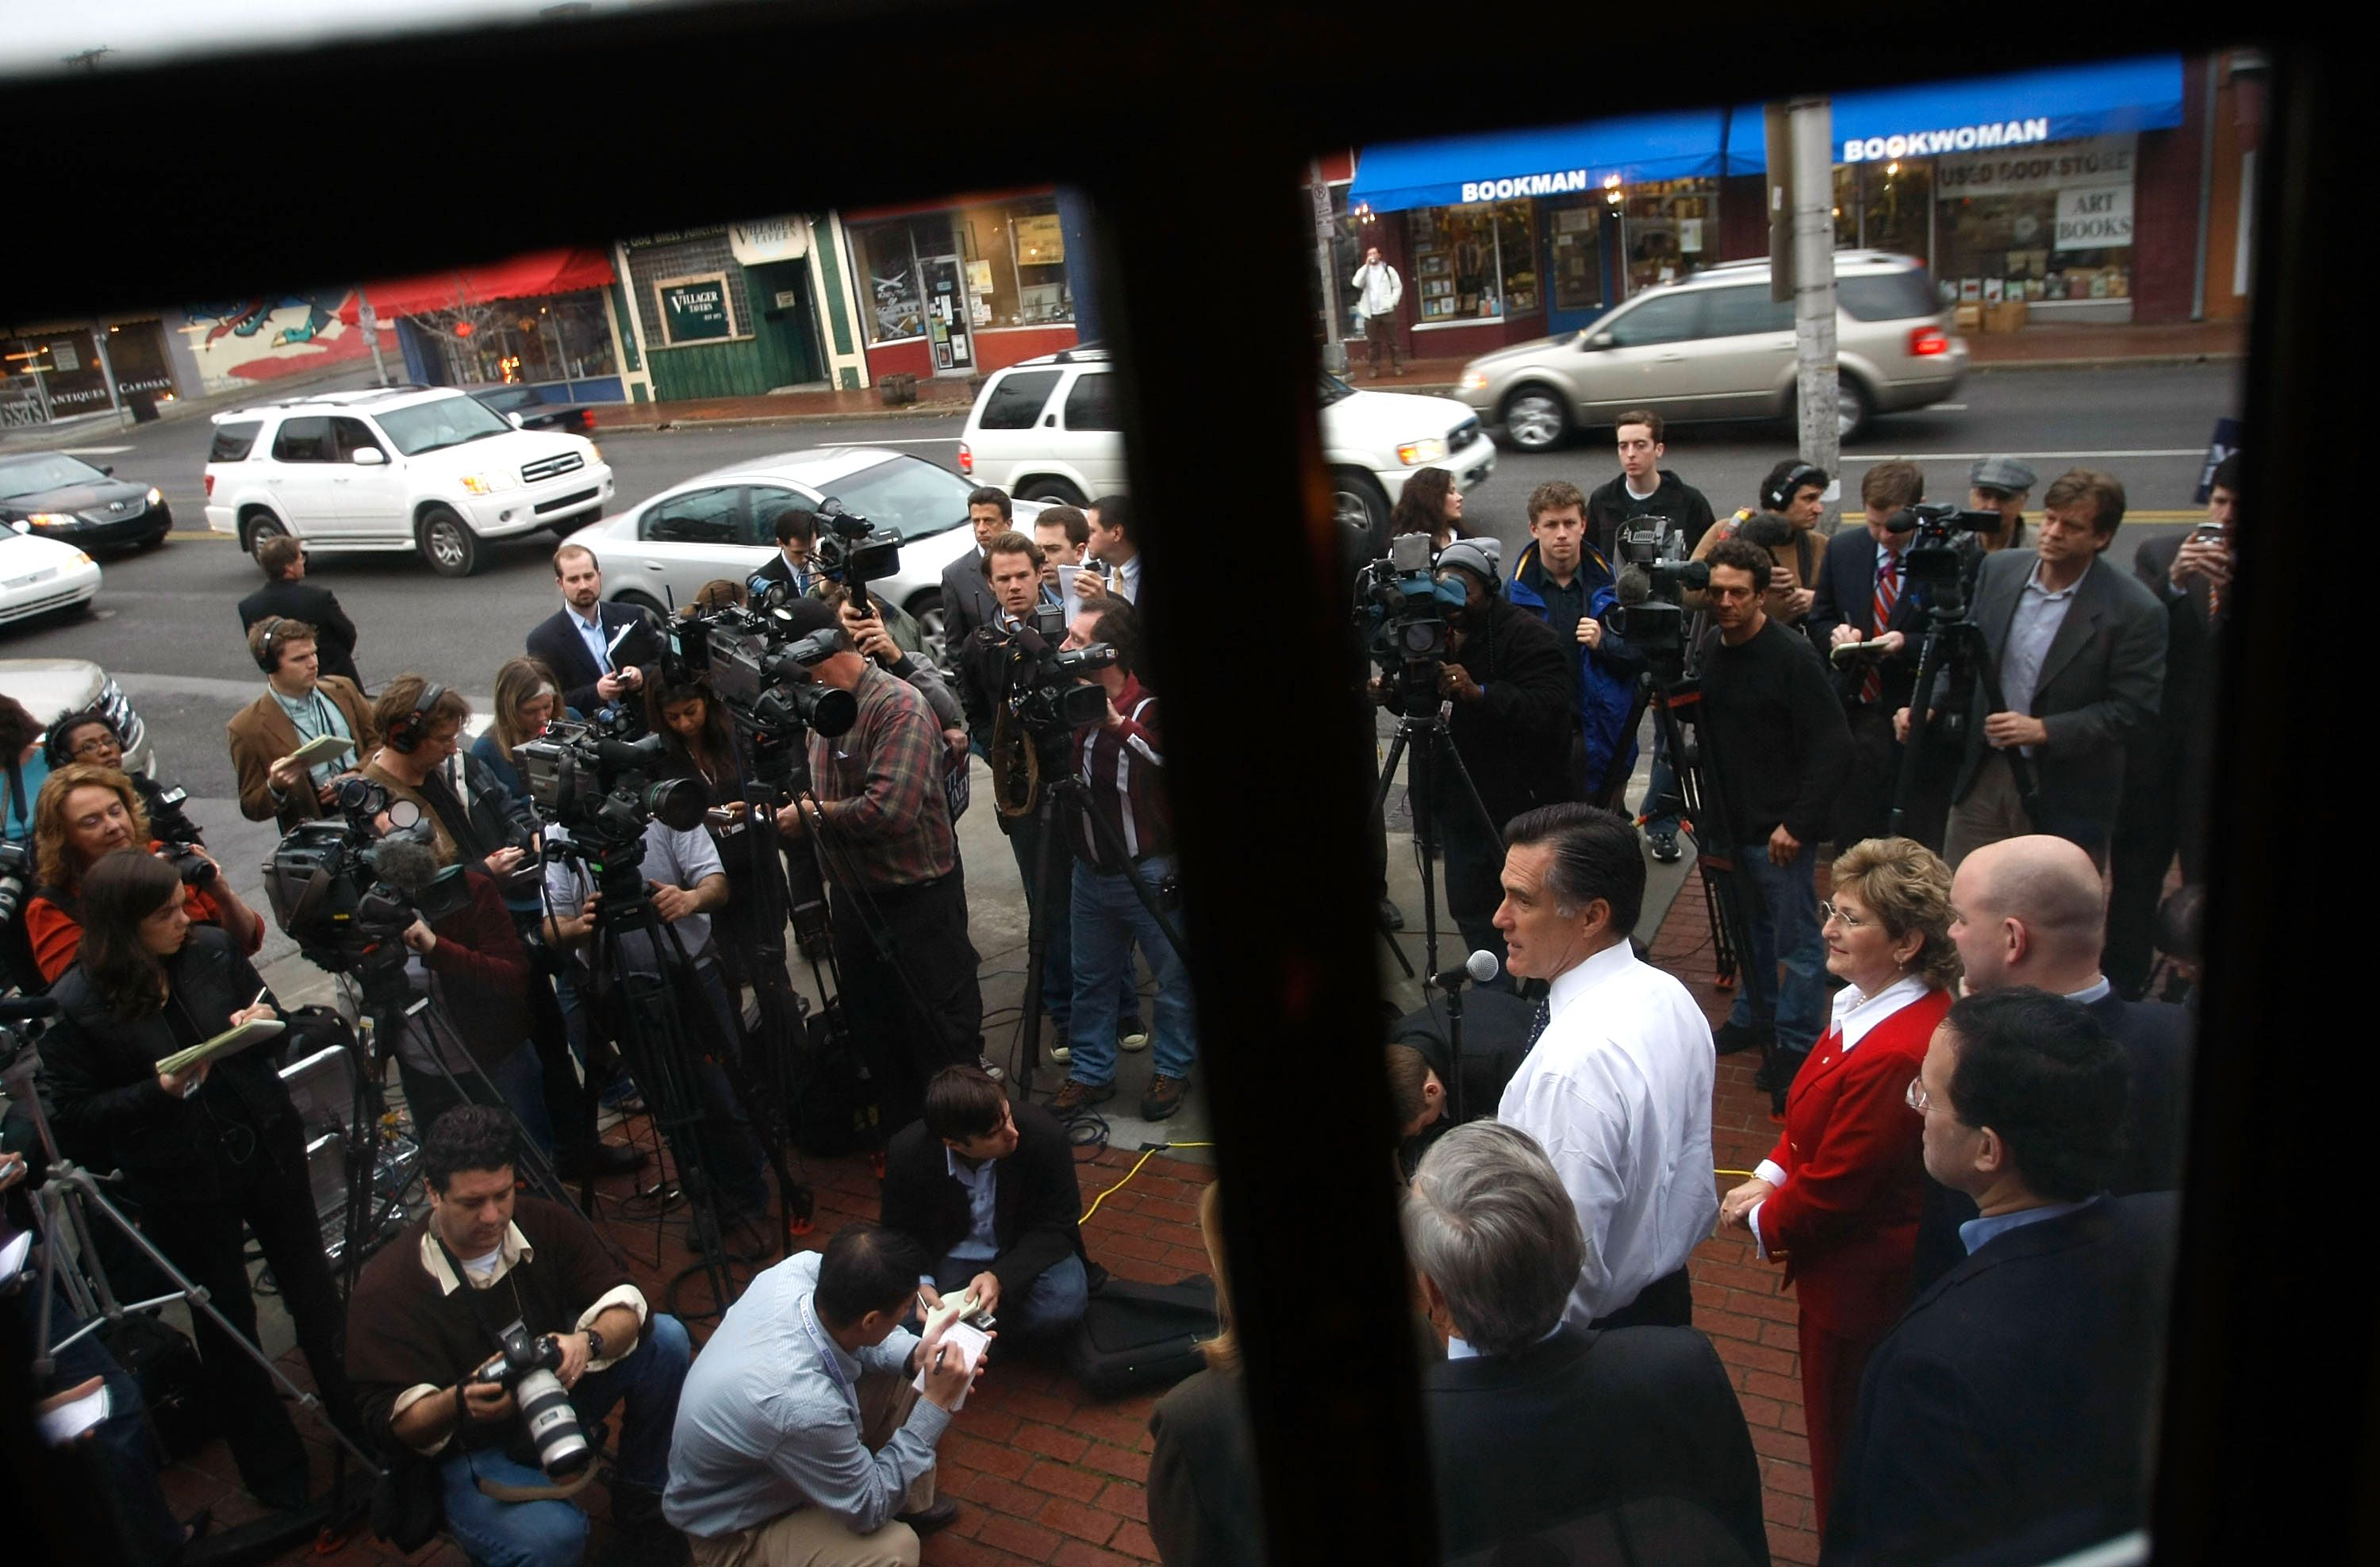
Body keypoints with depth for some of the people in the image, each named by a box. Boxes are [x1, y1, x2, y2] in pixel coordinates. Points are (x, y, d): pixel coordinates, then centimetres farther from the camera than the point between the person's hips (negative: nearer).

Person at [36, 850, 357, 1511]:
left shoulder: (212, 950, -9)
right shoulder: (75, 1004, -16)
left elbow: (272, 1014, 6)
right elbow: (74, 1118, -12)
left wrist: (258, 1024, -16)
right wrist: (158, 1090, -24)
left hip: (268, 1150, 3)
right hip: (181, 1185, -2)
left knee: (313, 1289, 17)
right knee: (227, 1326, 15)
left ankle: (361, 1425, 38)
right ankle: (274, 1468, 35)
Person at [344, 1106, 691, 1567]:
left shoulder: (545, 1223, -11)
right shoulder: (383, 1288, -23)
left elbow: (624, 1303, -15)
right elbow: (390, 1421, -21)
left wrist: (589, 1342, -38)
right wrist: (459, 1402, -42)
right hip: (466, 1448, -5)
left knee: (666, 1338, -17)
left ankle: (639, 1503, 3)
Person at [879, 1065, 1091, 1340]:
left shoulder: (1044, 1135, -25)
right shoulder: (908, 1152, -20)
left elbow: (1056, 1227, -15)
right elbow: (898, 1231, -3)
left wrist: (1000, 1278, -30)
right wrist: (919, 1283, -23)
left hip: (1025, 1254, -1)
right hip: (952, 1257, 1)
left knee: (1061, 1305, -31)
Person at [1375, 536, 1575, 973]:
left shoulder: (1528, 636, -17)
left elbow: (1551, 708, -28)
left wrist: (1480, 693, -39)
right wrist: (1393, 694, -7)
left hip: (1517, 803, -7)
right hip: (1460, 801, 7)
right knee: (1469, 905, 15)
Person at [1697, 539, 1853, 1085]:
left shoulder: (1792, 657, -16)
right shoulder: (1709, 649, 4)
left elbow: (1833, 746, -18)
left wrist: (1798, 823, -19)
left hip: (1780, 829, -7)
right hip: (1731, 822, 7)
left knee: (1796, 940, 2)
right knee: (1749, 929, 20)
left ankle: (1797, 1045, 13)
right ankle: (1753, 1019, 35)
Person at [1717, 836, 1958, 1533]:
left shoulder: (1896, 1055, -34)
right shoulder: (1862, 1003, -3)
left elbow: (1832, 1189, -24)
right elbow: (1817, 1118, 11)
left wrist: (1763, 1221, -7)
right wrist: (1770, 1175, -4)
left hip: (1860, 1285, -9)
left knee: (1846, 1454, 12)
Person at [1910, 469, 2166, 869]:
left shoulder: (2134, 611, -14)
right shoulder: (1998, 569, 0)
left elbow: (2132, 711, -14)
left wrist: (2044, 730, -24)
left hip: (2064, 801, -4)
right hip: (1983, 777, 4)